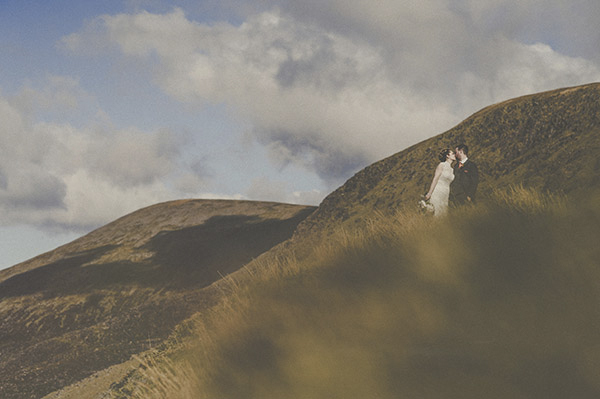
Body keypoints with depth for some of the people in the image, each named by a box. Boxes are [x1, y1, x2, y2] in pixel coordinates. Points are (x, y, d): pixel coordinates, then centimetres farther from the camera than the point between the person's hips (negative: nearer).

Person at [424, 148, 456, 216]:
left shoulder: (451, 169, 15)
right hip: (437, 193, -6)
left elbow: (448, 183, 16)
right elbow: (435, 179, -8)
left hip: (445, 195, 6)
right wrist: (429, 193, -13)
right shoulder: (442, 165, -3)